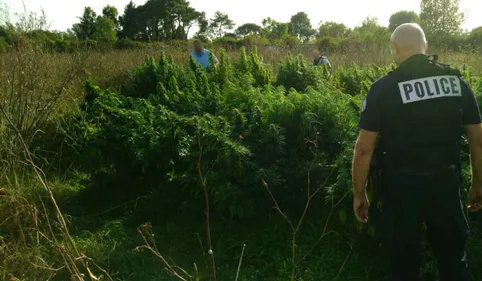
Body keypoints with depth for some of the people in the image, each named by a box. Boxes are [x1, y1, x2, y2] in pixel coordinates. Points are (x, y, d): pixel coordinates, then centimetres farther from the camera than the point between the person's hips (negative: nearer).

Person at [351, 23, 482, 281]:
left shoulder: (384, 87, -10)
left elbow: (364, 148, -11)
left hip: (401, 186, -3)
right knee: (453, 256, 23)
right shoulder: (456, 81, 2)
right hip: (445, 182, 4)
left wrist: (359, 194, 0)